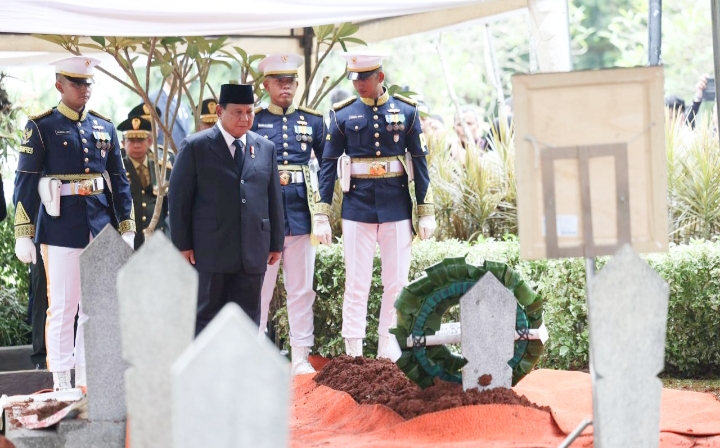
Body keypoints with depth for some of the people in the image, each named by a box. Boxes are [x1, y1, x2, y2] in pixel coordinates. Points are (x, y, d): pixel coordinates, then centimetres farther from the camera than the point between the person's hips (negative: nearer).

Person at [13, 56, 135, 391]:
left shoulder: (104, 128, 11)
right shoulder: (42, 127, -3)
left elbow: (119, 181, 13)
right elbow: (25, 182, -5)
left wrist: (127, 229, 8)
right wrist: (23, 234, -9)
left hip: (101, 226, 5)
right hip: (61, 227, -5)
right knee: (62, 307, -2)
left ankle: (86, 380, 14)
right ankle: (61, 385, 4)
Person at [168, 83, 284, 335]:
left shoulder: (265, 149, 11)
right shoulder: (195, 147, -1)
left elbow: (274, 198, 14)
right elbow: (178, 198, -2)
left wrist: (276, 242, 11)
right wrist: (182, 244, -7)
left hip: (252, 253, 4)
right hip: (210, 251, -3)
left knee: (247, 318, 5)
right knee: (207, 316, 3)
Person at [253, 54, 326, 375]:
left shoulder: (312, 121, 9)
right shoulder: (252, 121, 2)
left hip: (301, 213, 2)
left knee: (301, 289, 6)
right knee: (258, 288, 2)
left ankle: (301, 357, 11)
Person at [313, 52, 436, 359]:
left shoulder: (406, 111, 2)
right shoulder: (343, 114, 1)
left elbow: (420, 162, 4)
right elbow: (328, 165, 1)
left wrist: (426, 211, 2)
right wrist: (321, 215, -3)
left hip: (397, 207, 1)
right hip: (357, 207, -1)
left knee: (397, 282, 4)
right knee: (356, 283, 0)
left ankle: (389, 352, 13)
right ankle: (353, 353, 4)